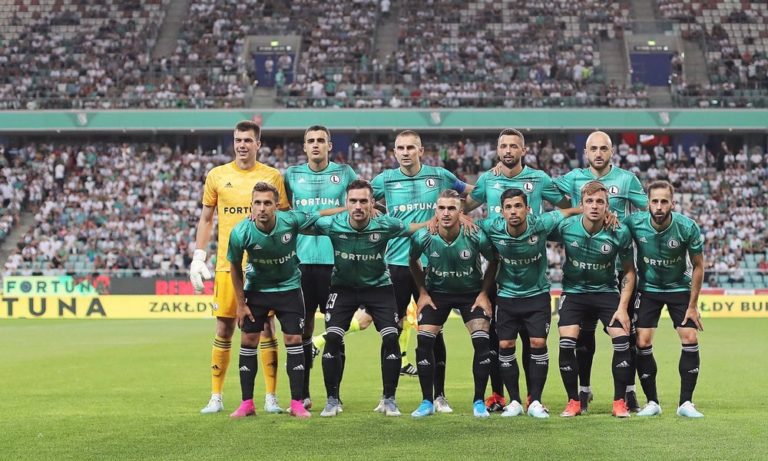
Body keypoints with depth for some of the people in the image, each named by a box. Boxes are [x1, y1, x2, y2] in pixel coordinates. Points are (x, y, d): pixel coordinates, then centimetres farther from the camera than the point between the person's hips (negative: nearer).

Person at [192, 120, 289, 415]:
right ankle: (216, 397, 11)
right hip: (227, 265, 1)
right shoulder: (217, 176, 7)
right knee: (224, 330, 3)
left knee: (266, 329, 0)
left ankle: (271, 397, 6)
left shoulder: (272, 176, 3)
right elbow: (206, 219, 13)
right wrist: (198, 258, 5)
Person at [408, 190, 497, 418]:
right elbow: (413, 261, 3)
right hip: (437, 292, 1)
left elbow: (494, 261, -5)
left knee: (481, 342, -15)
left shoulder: (476, 237, -25)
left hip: (471, 293, -1)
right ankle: (427, 402, 1)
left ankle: (479, 402, 1)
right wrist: (422, 292, 0)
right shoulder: (423, 237, -20)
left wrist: (484, 294, -8)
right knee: (423, 341, -12)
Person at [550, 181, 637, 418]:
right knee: (567, 343, -16)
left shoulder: (619, 233, -15)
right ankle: (573, 401, 2)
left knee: (622, 340, -14)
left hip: (606, 292, 0)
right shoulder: (565, 227, -17)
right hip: (573, 291, 0)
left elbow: (629, 270, -3)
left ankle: (619, 402, 2)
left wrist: (623, 307, -8)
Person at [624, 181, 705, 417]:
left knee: (690, 339, -11)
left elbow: (698, 266, -10)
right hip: (647, 288, 0)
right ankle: (652, 402, 4)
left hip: (679, 287, 0)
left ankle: (685, 403, -1)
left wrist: (693, 305, -9)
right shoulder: (634, 223, -20)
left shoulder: (688, 227, -22)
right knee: (642, 343, -9)